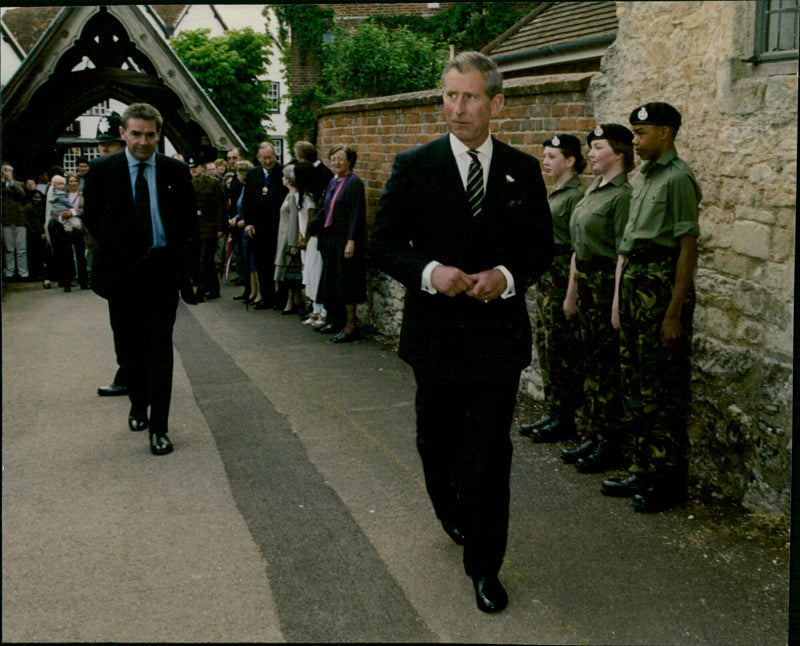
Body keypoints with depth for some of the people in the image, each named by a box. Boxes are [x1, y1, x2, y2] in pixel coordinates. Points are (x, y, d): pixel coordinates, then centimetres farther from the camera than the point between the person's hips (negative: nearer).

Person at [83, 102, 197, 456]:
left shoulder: (176, 171, 2)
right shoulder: (102, 170, 0)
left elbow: (189, 216, 12)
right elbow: (91, 215, 10)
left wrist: (172, 246, 3)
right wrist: (113, 244, 5)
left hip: (162, 268, -1)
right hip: (121, 270, 1)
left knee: (160, 348, -4)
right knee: (129, 346, 12)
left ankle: (159, 427, -2)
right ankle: (138, 404, 35)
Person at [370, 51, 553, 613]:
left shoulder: (523, 171, 2)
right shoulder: (413, 167, -2)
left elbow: (543, 247, 7)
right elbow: (384, 244, -1)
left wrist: (508, 276, -13)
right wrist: (428, 271, -19)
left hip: (499, 331, 0)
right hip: (436, 331, 1)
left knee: (490, 455, 0)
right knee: (437, 440, 18)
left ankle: (484, 565, 14)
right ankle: (451, 510, 48)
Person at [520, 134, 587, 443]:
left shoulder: (576, 195, -13)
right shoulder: (554, 194, 16)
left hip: (563, 274, -10)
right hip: (545, 273, 10)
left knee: (562, 348, -3)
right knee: (546, 344, 12)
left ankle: (566, 419, 6)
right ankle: (554, 412, 21)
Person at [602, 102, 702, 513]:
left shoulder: (677, 178, -11)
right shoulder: (643, 176, 16)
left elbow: (688, 247, -15)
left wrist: (675, 312, -18)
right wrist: (624, 291, 15)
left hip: (662, 281, -9)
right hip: (634, 279, 9)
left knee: (663, 389, -2)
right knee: (636, 383, 13)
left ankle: (669, 479, 8)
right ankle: (644, 471, 23)